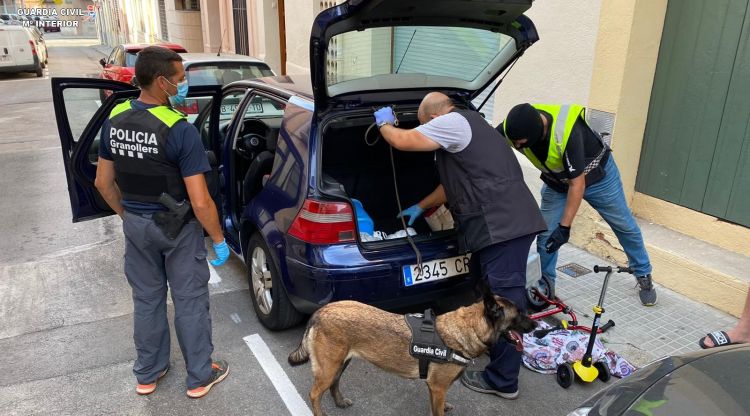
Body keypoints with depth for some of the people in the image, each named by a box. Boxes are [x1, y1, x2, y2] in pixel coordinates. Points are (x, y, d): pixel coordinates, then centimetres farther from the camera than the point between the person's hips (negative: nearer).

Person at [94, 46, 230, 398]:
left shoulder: (114, 121, -2)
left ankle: (147, 373, 37)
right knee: (190, 302, 10)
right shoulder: (180, 130, -23)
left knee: (146, 299, 20)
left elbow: (104, 182, 7)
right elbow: (200, 201, -23)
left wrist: (128, 216, 20)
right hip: (176, 228, -6)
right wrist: (219, 240, -11)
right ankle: (200, 376, 26)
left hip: (136, 224, 6)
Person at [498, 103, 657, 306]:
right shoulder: (513, 127, -30)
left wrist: (564, 227, -32)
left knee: (625, 227, 13)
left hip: (597, 175, -3)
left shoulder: (567, 133, -42)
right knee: (546, 236, -3)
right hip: (556, 181, 4)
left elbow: (577, 184, -35)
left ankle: (644, 276, 35)